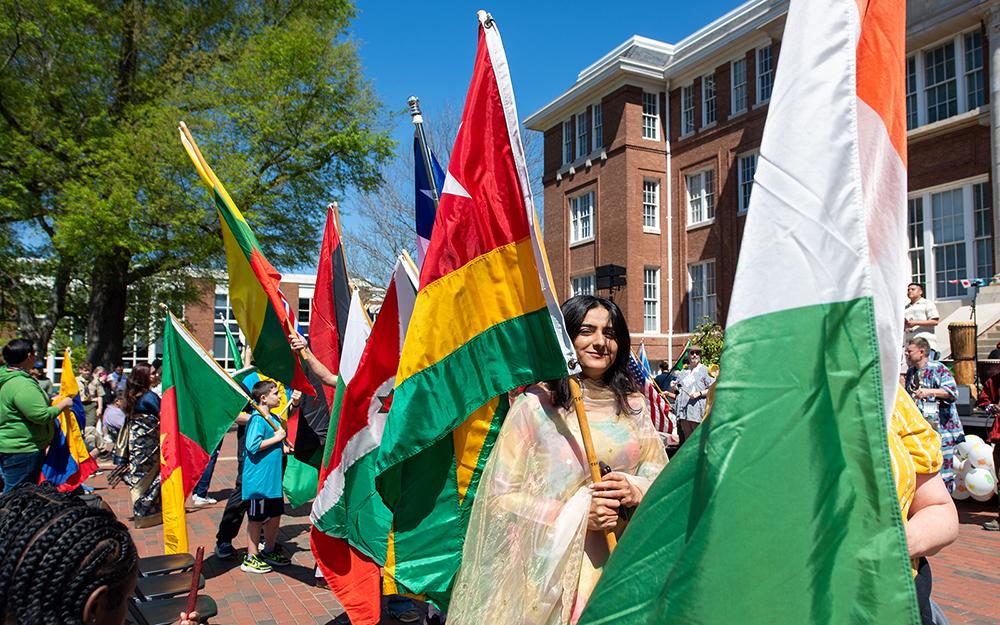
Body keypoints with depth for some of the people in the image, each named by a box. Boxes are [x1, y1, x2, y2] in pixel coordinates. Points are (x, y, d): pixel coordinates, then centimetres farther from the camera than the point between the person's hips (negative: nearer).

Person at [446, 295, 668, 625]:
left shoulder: (634, 404, 5)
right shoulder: (534, 406, -10)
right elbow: (500, 495, -10)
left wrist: (636, 490, -12)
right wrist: (575, 515, -19)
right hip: (556, 566, -4)